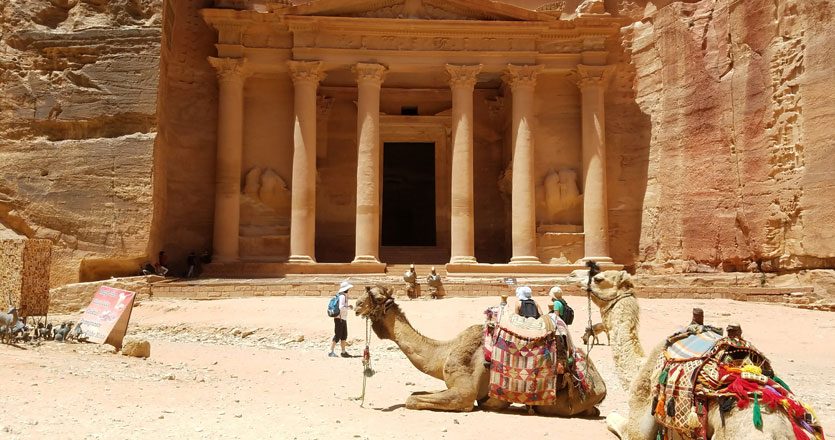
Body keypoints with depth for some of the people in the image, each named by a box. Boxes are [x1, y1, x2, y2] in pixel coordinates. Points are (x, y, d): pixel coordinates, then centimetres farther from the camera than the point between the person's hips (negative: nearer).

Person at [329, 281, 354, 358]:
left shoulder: (344, 296, 14)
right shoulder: (342, 296, -17)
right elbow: (341, 308, -25)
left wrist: (348, 306, 9)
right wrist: (349, 307, -13)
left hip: (343, 319, 10)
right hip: (339, 318, -10)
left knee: (344, 336, 12)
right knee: (337, 336, -5)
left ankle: (343, 352, 17)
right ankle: (331, 351, 1)